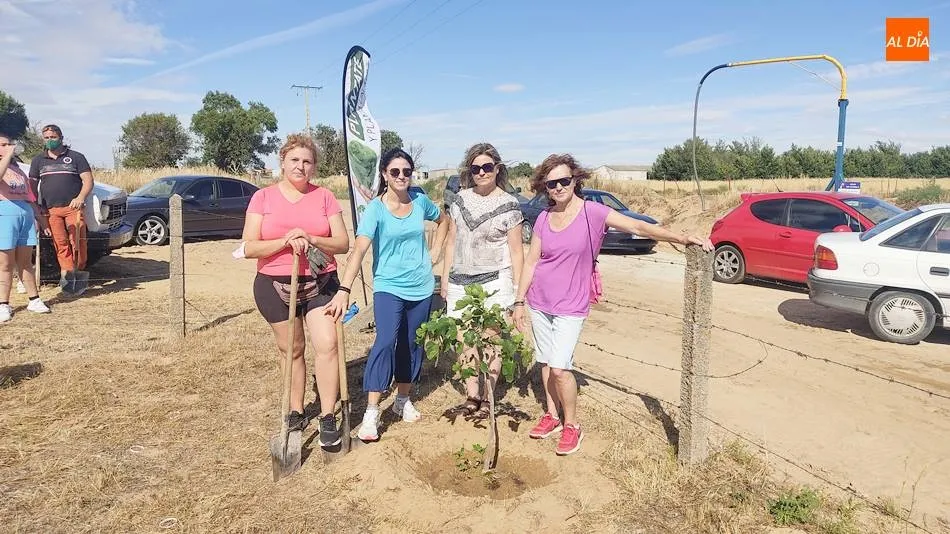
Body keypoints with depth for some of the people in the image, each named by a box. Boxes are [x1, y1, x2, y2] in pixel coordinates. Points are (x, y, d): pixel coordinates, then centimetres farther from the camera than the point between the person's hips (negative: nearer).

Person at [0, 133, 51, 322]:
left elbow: (30, 197, 24)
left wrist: (40, 218, 22)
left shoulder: (18, 170, 22)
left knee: (25, 262, 11)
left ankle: (34, 300, 14)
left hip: (26, 215, 6)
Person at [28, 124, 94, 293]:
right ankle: (67, 272, -1)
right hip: (51, 210, 3)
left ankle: (79, 271, 0)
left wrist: (80, 198, -16)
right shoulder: (38, 161, 18)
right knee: (60, 243, -2)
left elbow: (88, 180, 1)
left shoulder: (76, 157, 8)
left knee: (78, 242, -9)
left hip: (73, 208, -3)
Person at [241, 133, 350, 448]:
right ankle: (296, 412, 29)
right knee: (292, 351, 12)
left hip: (320, 283, 0)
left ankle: (328, 417, 1)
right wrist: (285, 242, -21)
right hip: (275, 286, 0)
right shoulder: (263, 197, 0)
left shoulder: (324, 197, 2)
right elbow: (249, 247, -5)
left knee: (327, 345, -11)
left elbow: (343, 244, -2)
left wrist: (311, 239, -20)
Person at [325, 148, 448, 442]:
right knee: (386, 342, -20)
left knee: (411, 345, 13)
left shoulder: (420, 201, 0)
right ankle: (371, 413, -13)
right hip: (388, 287, -4)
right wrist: (344, 290, -35)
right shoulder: (375, 209, -13)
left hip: (421, 287, 4)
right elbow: (359, 250, -24)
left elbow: (443, 220, 21)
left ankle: (403, 400, 32)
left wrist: (434, 253, 10)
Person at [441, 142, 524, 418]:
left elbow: (516, 250, -1)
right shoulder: (460, 199, 8)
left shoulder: (509, 204, -3)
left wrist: (518, 289, -4)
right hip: (461, 282, 4)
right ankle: (471, 395, 22)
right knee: (464, 341, 8)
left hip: (495, 283, -4)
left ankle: (488, 397, 14)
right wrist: (445, 277, 12)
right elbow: (451, 241, 14)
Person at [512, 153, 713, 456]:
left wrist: (684, 239, -28)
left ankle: (571, 426, 9)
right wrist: (520, 301, 5)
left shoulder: (592, 213, -10)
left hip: (571, 306, -4)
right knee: (545, 363, 11)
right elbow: (531, 262, 6)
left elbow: (639, 227, -18)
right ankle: (552, 415, 29)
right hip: (539, 303, 4)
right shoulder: (543, 219, 2)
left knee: (560, 367, -11)